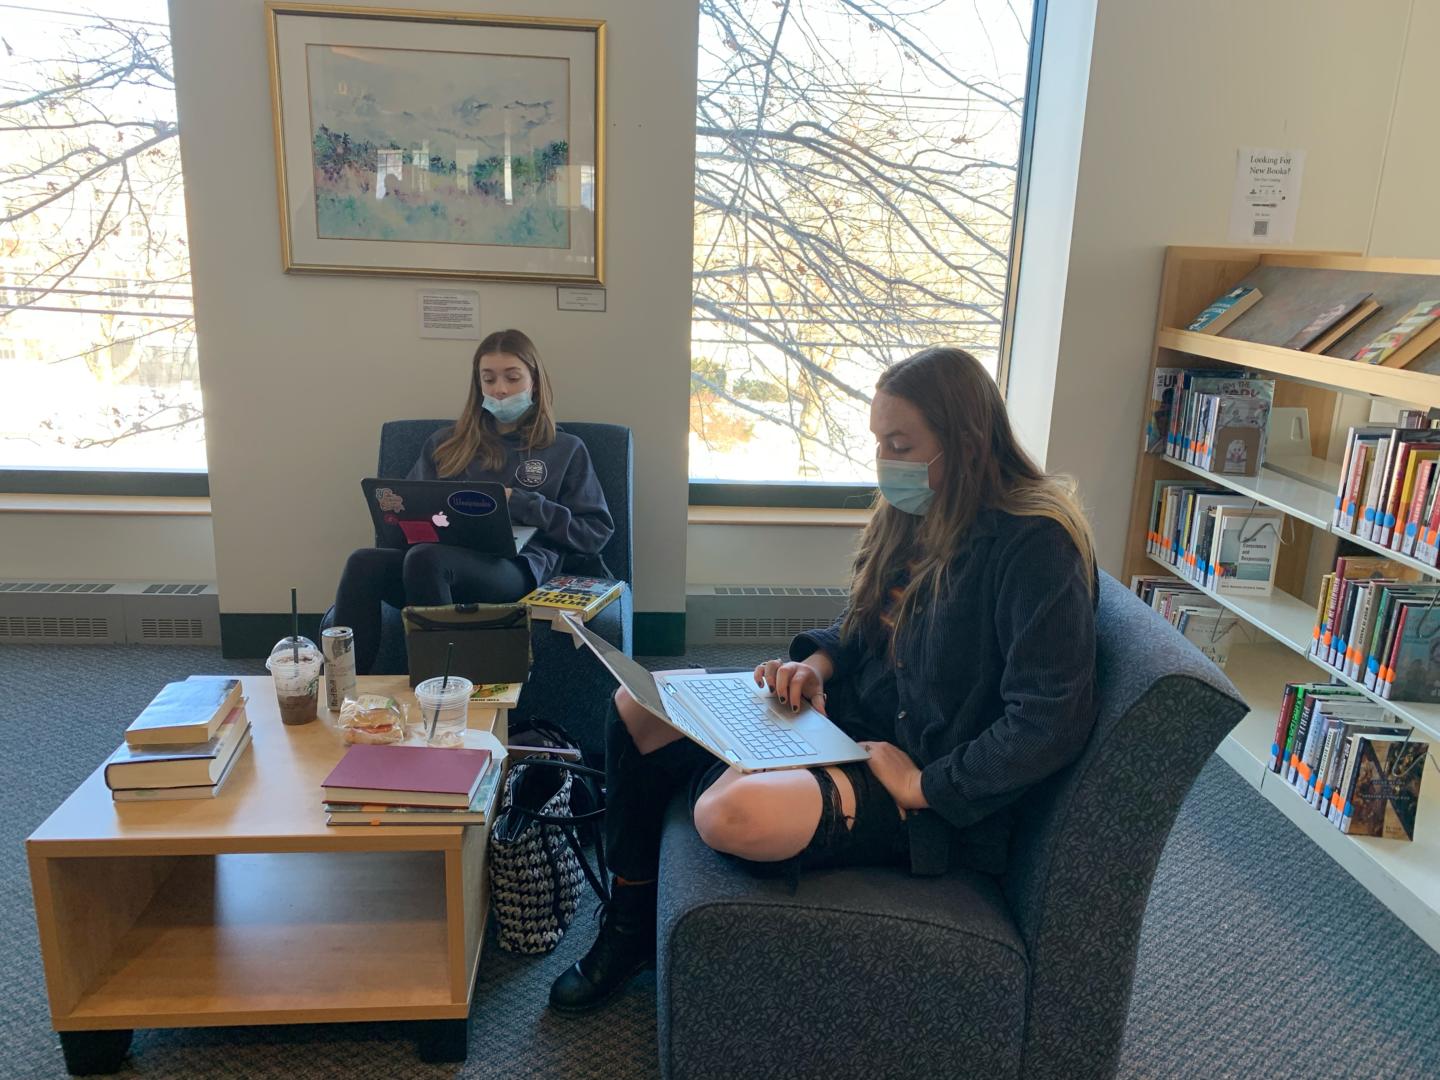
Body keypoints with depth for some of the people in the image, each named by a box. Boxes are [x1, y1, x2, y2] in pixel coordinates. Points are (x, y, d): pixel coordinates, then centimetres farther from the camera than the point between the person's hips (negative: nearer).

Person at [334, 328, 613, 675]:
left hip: (520, 568, -3)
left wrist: (519, 503, -2)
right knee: (363, 564, -30)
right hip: (445, 555, 4)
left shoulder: (566, 450, 18)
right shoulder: (446, 443, 27)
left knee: (427, 559, -35)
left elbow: (596, 531, 8)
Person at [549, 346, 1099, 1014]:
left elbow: (1052, 724, -24)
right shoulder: (913, 512, 4)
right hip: (849, 719, 9)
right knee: (638, 707, -1)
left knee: (733, 815, -35)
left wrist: (926, 786, -20)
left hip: (929, 791, -8)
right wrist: (817, 664, -1)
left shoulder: (1034, 545, -21)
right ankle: (630, 922, 14)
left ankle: (704, 777, 6)